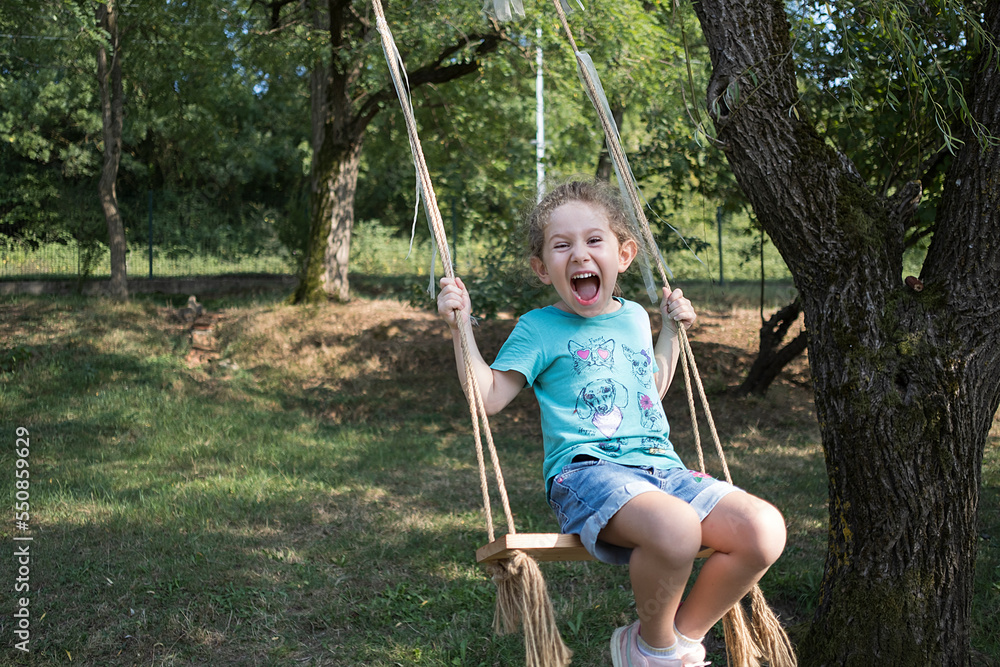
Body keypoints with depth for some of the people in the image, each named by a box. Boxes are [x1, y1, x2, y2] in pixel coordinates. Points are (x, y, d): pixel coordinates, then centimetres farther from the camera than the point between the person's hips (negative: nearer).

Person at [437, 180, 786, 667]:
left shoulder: (634, 317, 22)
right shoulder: (539, 328, 7)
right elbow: (489, 396, 1)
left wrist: (672, 330, 31)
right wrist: (460, 327, -5)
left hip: (660, 467, 6)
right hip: (586, 471, -6)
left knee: (765, 530, -19)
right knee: (674, 528, -39)